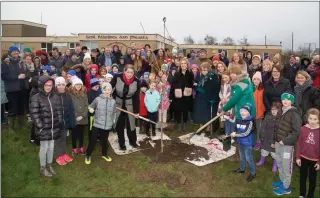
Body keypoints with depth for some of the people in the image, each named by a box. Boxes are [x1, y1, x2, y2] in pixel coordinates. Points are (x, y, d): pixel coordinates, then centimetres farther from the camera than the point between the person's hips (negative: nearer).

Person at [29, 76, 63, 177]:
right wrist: (40, 127, -16)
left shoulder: (55, 97, 5)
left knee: (51, 147, 16)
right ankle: (43, 168, 24)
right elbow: (34, 114, -14)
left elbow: (59, 112, 10)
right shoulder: (36, 98, -12)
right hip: (43, 128, -5)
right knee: (44, 148, 7)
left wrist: (59, 124, 5)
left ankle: (49, 165, 35)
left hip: (54, 128, 5)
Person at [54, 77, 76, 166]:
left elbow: (71, 110, 0)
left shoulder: (68, 96, -2)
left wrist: (72, 122, -2)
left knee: (64, 138, 19)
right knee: (58, 139, 11)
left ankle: (64, 154, 34)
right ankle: (59, 156, 23)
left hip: (65, 122, 4)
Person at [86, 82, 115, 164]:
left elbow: (114, 113, 10)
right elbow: (91, 106, 0)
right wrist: (90, 109, -22)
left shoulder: (113, 101, 1)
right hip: (97, 124, -2)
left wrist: (111, 121, 7)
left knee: (104, 140, 17)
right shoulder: (98, 99, -7)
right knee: (93, 140, 1)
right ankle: (88, 155, 23)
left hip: (107, 126, 2)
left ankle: (104, 154, 40)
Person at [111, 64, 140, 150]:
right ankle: (121, 143, 24)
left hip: (129, 105, 0)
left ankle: (133, 141, 30)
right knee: (119, 125, 9)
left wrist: (136, 111, -11)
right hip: (118, 103, 0)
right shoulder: (117, 77, -21)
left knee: (131, 123, 9)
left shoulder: (136, 81, -18)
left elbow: (136, 97, -12)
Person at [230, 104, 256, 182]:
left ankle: (253, 173, 19)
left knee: (248, 158, 3)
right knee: (242, 157, 24)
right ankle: (242, 169, 43)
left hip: (247, 143, -7)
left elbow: (246, 133, -25)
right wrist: (234, 133, -5)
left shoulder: (250, 121, -20)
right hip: (240, 142, 7)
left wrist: (236, 134, -24)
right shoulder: (239, 120, -1)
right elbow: (236, 129, 14)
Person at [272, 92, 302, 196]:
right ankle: (282, 180, 38)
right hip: (278, 143, 8)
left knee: (286, 166, 2)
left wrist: (285, 141, -20)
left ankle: (286, 187, 15)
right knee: (279, 163, 20)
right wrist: (274, 141, 19)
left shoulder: (294, 114, -15)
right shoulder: (282, 112, 10)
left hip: (287, 144, -8)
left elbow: (296, 132, -18)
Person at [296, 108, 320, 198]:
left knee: (312, 179, 14)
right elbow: (299, 144, -3)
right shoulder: (303, 129, -9)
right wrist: (297, 157, -3)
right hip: (303, 157, 1)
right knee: (303, 177, 17)